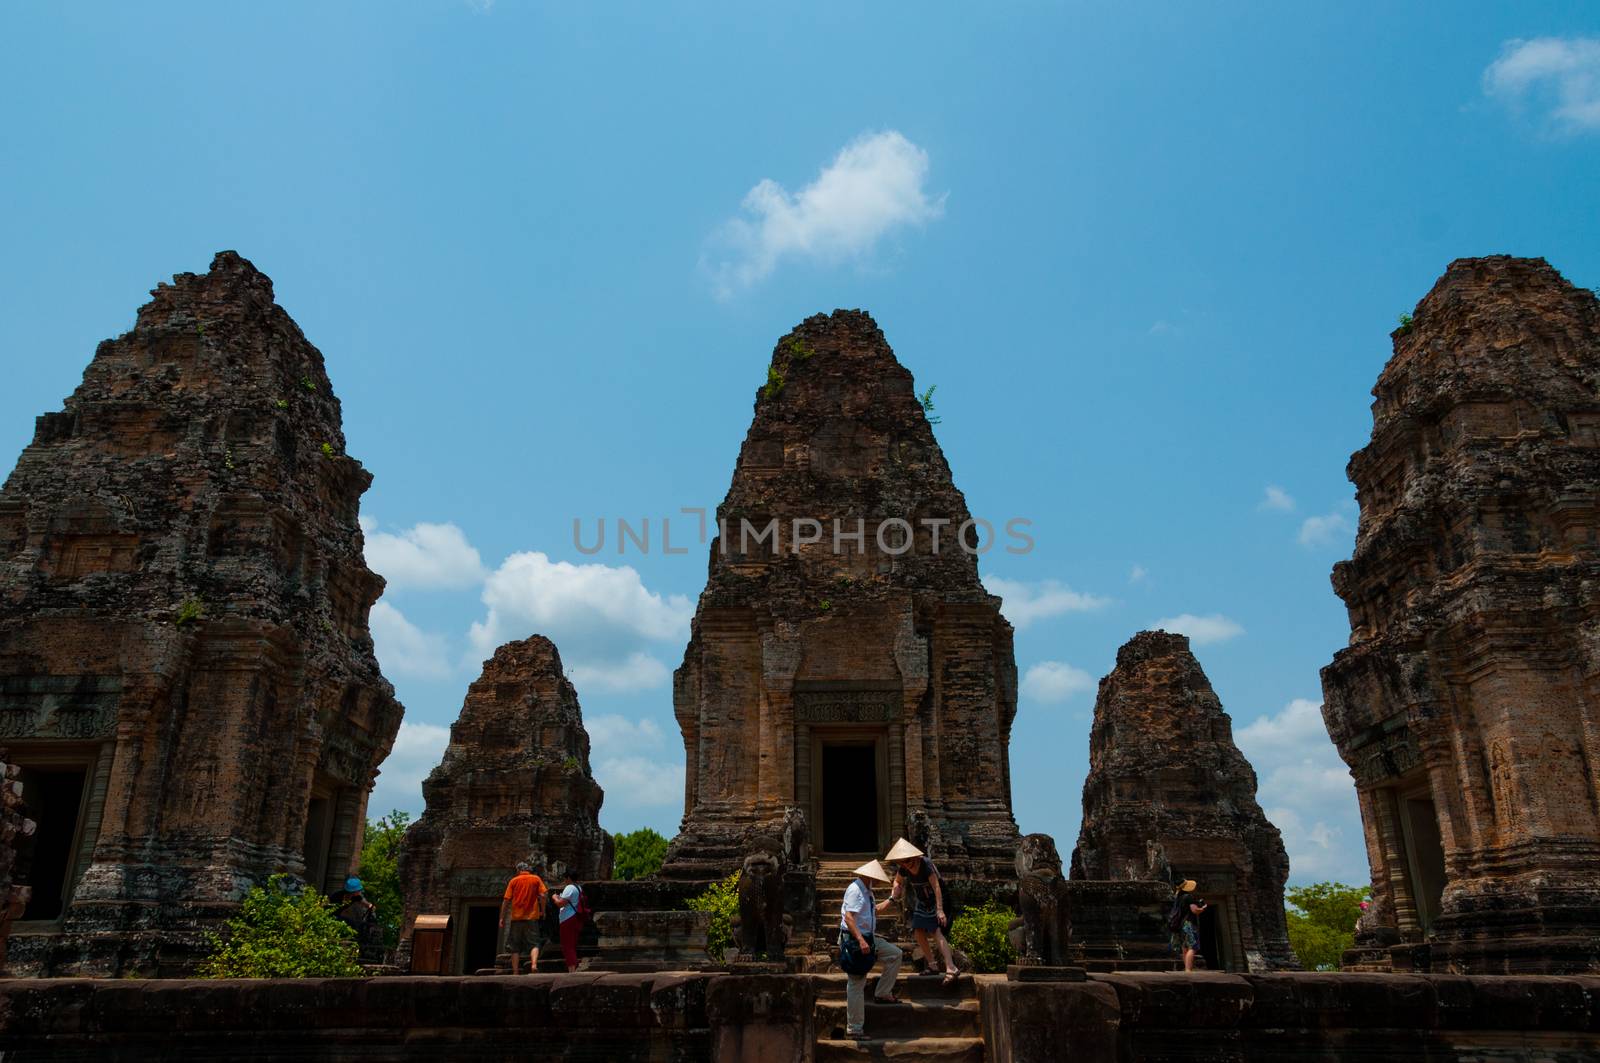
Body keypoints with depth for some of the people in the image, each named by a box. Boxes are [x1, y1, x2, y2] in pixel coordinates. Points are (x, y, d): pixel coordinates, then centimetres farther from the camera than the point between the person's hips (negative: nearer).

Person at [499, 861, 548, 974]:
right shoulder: (536, 879, 7)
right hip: (532, 916, -1)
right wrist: (543, 911, 7)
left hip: (516, 917, 1)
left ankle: (515, 972, 2)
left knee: (515, 947, 8)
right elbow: (542, 896, -3)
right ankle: (534, 965, -23)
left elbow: (506, 900, 2)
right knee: (534, 944, 1)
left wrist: (502, 918, 6)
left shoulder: (513, 881, 7)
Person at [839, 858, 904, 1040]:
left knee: (895, 954, 10)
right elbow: (848, 917, -29)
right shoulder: (854, 890, -19)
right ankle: (854, 1028, 3)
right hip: (854, 940, -10)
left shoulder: (867, 891, 13)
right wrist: (861, 941, -34)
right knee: (856, 984, -4)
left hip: (867, 938, 10)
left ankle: (883, 994, 15)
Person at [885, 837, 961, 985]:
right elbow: (898, 882, 12)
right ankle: (932, 965, 14)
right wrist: (893, 896, -9)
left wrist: (940, 910, -37)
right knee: (919, 932, 1)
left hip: (935, 900, -7)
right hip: (921, 902, 7)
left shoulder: (925, 864, -28)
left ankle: (951, 969, -26)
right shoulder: (903, 868, -8)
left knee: (936, 932, -20)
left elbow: (936, 887, -32)